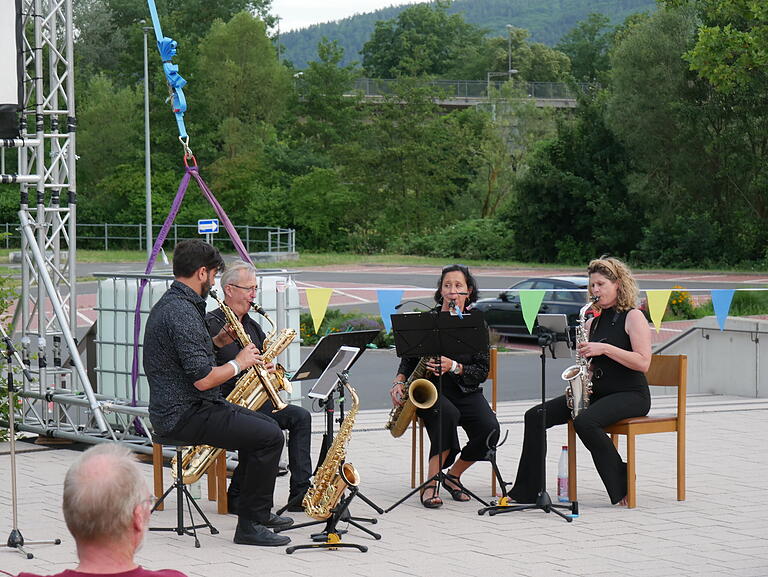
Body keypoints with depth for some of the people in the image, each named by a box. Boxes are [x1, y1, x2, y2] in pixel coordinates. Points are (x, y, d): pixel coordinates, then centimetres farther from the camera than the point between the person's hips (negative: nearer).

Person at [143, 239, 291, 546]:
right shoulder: (182, 313, -21)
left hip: (174, 410, 11)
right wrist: (238, 363, -10)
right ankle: (250, 525, -10)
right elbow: (202, 379, -25)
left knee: (267, 425, 19)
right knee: (270, 437, -16)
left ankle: (259, 510, 29)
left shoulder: (169, 303, 14)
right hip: (185, 416, -11)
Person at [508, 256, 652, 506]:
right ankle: (527, 491, -7)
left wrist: (604, 348, -22)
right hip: (596, 392, 8)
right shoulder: (593, 322, 16)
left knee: (584, 421, -36)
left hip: (631, 395, -8)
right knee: (535, 416, -8)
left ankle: (623, 486, -20)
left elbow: (643, 362, -17)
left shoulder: (633, 317, -5)